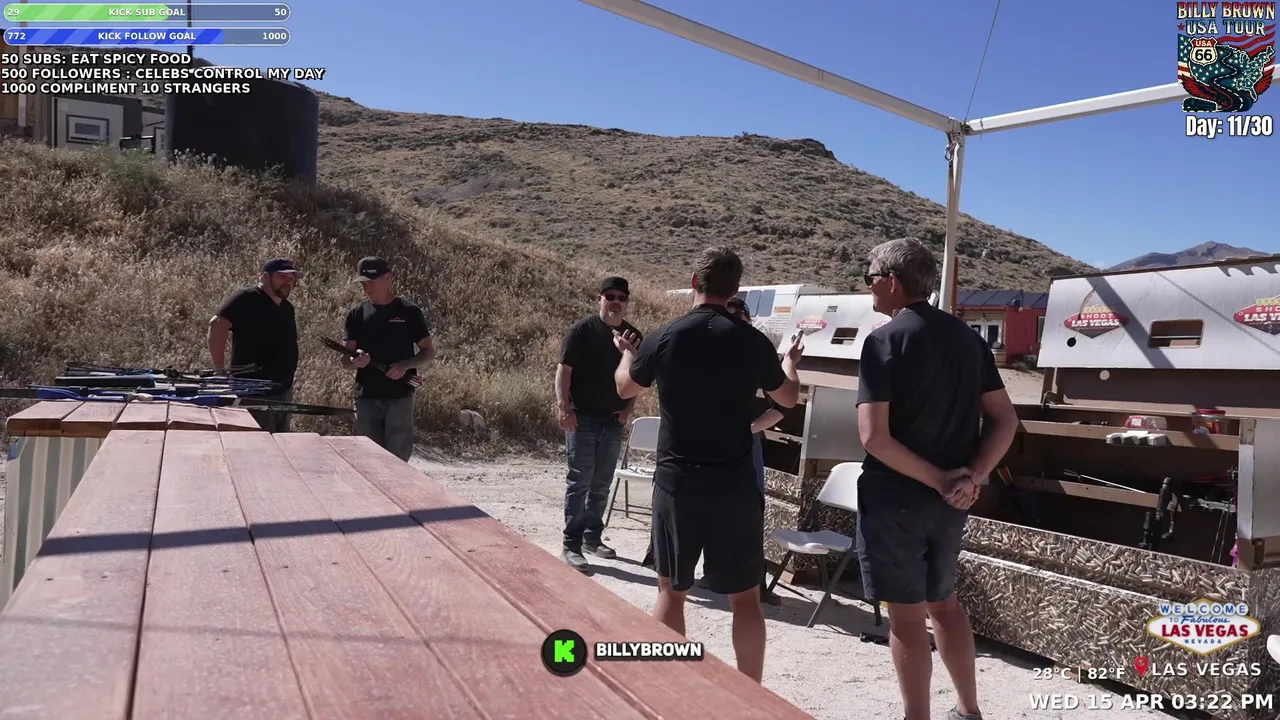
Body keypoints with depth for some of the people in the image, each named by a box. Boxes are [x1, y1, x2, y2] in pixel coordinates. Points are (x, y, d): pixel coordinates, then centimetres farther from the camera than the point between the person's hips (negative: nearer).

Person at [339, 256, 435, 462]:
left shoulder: (409, 312, 0)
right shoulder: (356, 314, 8)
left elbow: (429, 352, 3)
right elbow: (344, 356, 9)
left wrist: (405, 365, -15)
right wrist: (354, 361, -15)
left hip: (400, 397, -3)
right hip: (366, 398, 3)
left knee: (398, 458, -3)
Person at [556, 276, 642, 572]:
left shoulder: (633, 335, 7)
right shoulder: (582, 330, -6)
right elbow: (564, 369, -10)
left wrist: (629, 408, 3)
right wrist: (563, 407, -19)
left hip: (613, 420, 5)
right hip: (582, 417, -5)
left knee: (602, 484, 13)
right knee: (579, 481, -5)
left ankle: (592, 538, 26)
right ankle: (571, 545, 1)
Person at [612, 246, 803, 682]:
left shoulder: (665, 338, -6)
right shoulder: (752, 341, -4)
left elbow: (625, 387, 14)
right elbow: (788, 398, 14)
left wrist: (628, 352, 35)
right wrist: (789, 363, 36)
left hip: (676, 481, 0)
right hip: (735, 484, 0)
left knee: (671, 591, 13)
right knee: (745, 597, 10)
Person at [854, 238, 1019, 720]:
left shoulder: (885, 340, -14)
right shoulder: (967, 337, 7)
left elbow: (874, 436, -22)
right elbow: (1005, 419, 5)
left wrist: (935, 479, -15)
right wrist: (972, 477, -5)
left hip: (895, 498, -7)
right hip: (950, 501, 7)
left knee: (906, 616, 6)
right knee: (943, 601, 23)